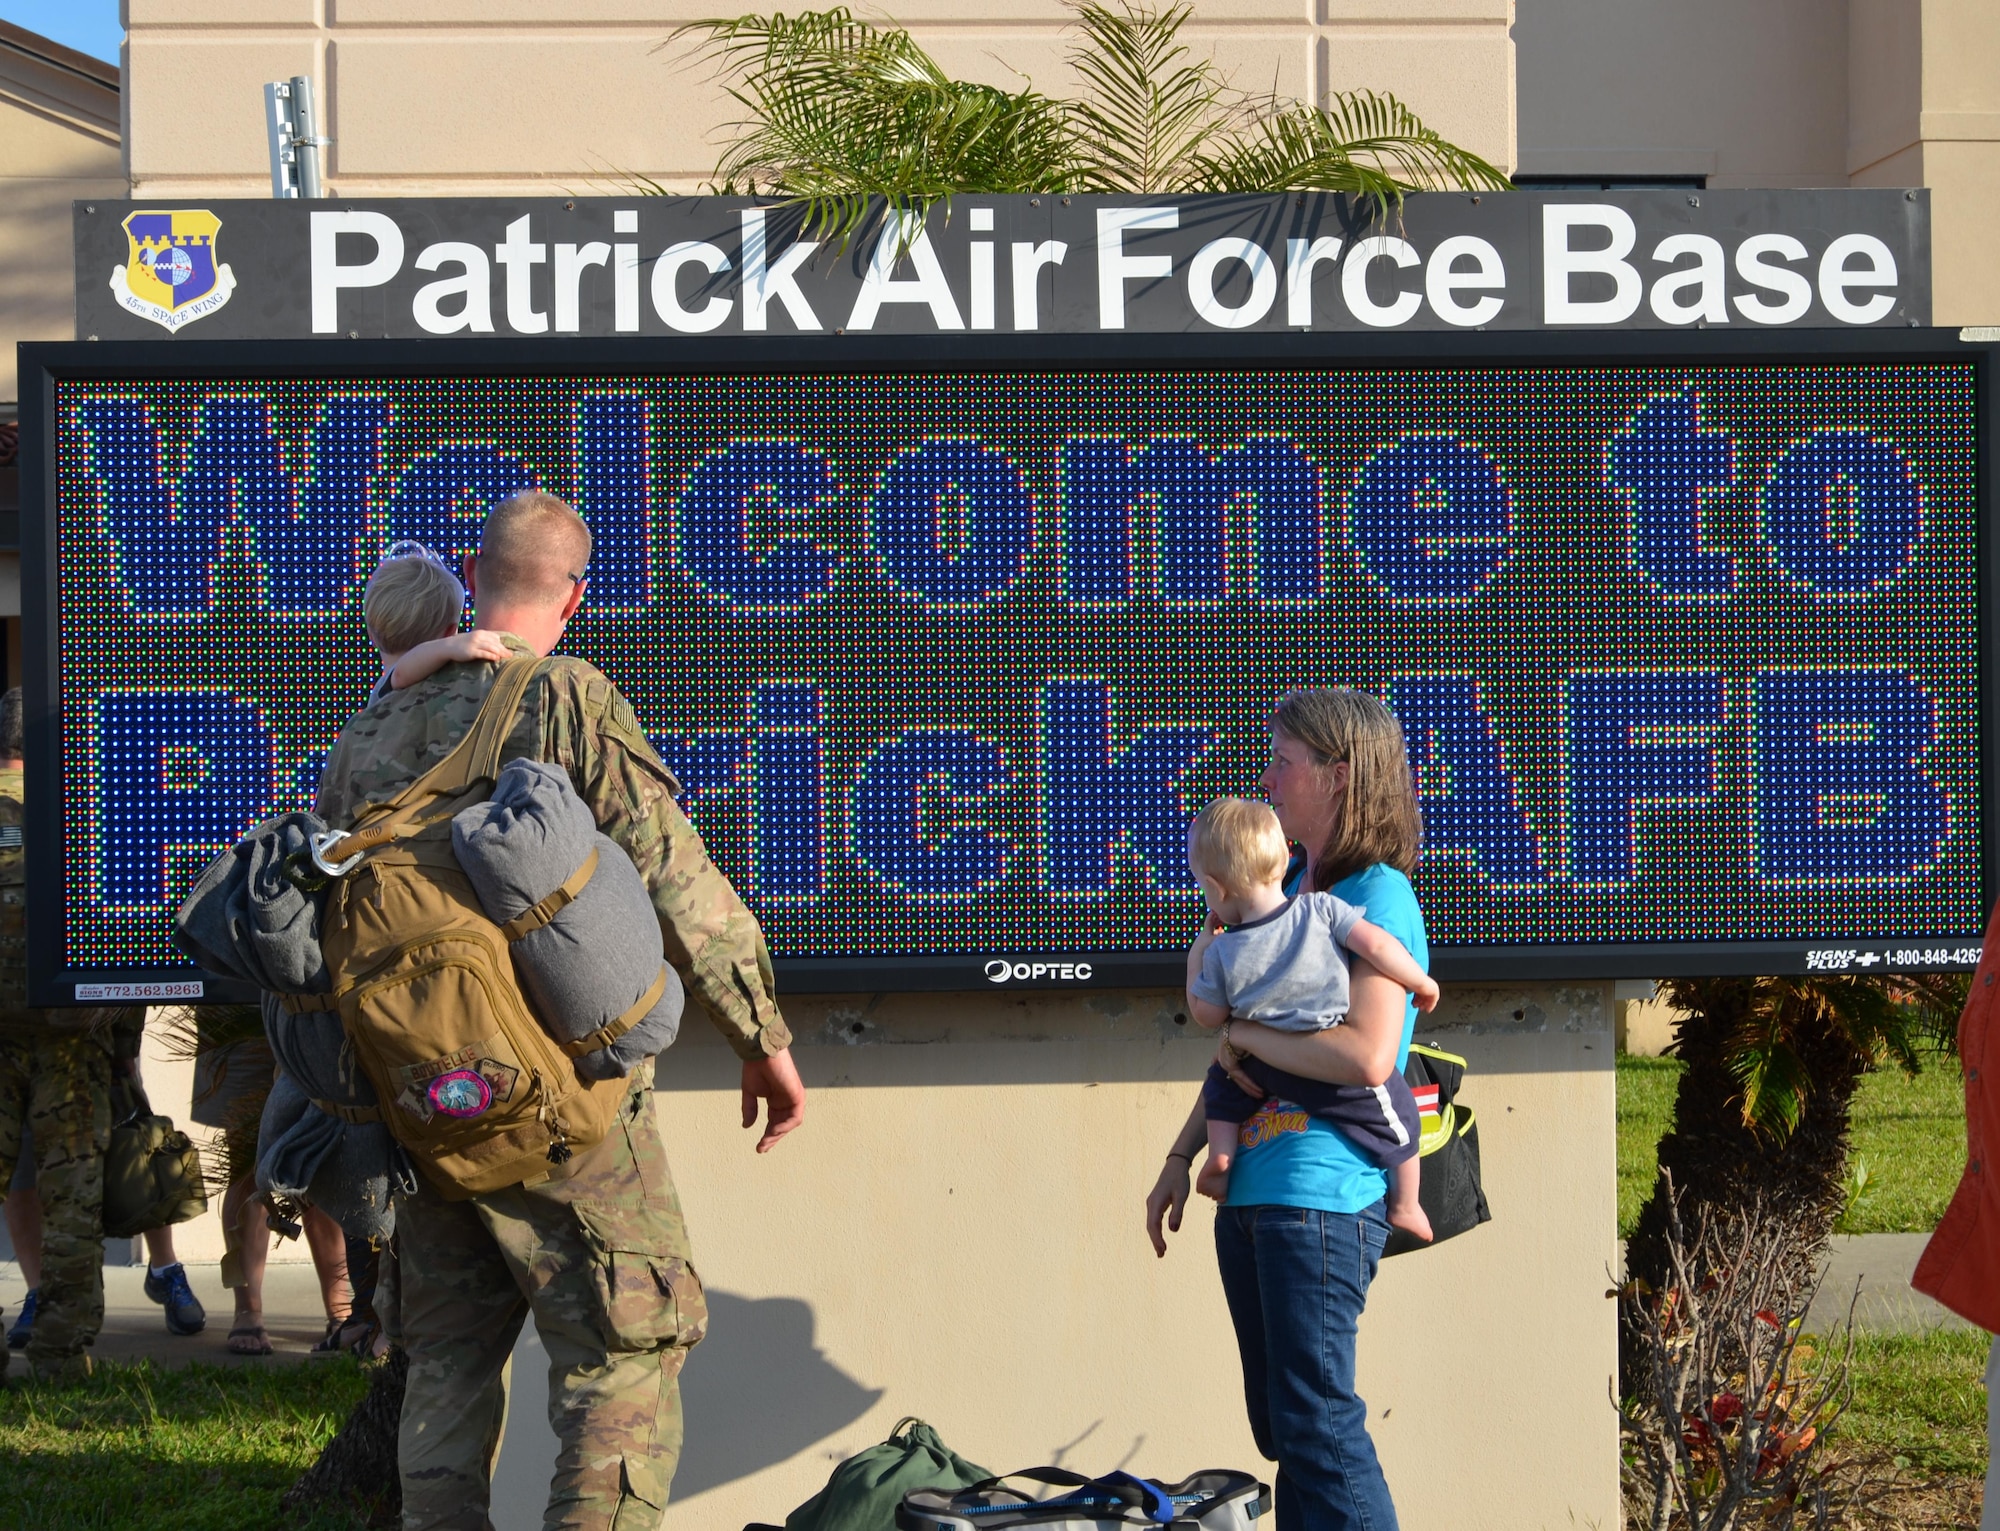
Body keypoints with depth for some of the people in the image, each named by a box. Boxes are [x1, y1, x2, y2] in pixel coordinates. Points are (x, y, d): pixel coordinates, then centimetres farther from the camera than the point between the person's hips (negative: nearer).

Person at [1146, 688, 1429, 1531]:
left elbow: (1365, 1057, -23)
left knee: (1316, 1421, -10)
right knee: (1278, 1424, 13)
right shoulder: (1284, 885, 15)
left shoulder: (1379, 896, -11)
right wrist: (1180, 1158, 19)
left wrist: (1242, 1035, -11)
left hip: (1324, 1192, -9)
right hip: (1251, 1188, 9)